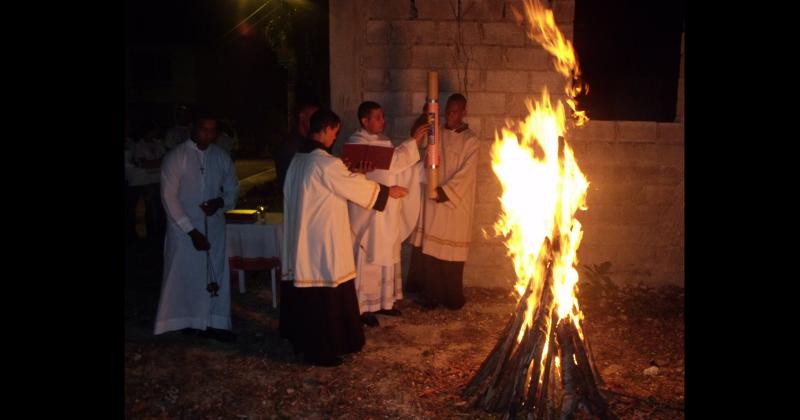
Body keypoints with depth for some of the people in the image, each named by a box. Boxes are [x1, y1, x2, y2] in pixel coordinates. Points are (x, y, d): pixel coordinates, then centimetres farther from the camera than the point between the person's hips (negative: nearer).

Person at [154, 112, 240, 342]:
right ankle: (188, 321, 21)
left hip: (214, 226, 3)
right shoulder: (175, 157, -7)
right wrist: (192, 231, -15)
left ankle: (213, 323, 14)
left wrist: (220, 202, -11)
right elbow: (169, 197, -10)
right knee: (185, 274, 5)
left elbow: (233, 189, 13)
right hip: (183, 228, -3)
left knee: (215, 274, 4)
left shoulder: (222, 157, 3)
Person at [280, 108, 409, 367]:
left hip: (301, 239, 9)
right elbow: (355, 187, -10)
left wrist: (352, 174, 20)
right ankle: (321, 350, 11)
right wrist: (388, 191, 4)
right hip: (322, 240, -9)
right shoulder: (326, 163, -19)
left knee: (305, 288, 18)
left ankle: (302, 340, 30)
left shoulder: (298, 159, 7)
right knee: (326, 293, 2)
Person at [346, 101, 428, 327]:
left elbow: (398, 169, 11)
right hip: (368, 213, -8)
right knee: (368, 259, -1)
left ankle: (383, 301, 26)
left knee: (387, 257, 14)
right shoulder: (356, 143, -13)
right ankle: (363, 307, 9)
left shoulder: (383, 141, 12)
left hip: (388, 213, 8)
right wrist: (413, 142, -21)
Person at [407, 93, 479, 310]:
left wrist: (444, 191, -19)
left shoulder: (470, 141, -6)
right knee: (429, 249, 3)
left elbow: (465, 173, -13)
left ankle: (453, 298, 15)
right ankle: (431, 295, 16)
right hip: (433, 200, 4)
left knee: (451, 251, 2)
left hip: (456, 203, -4)